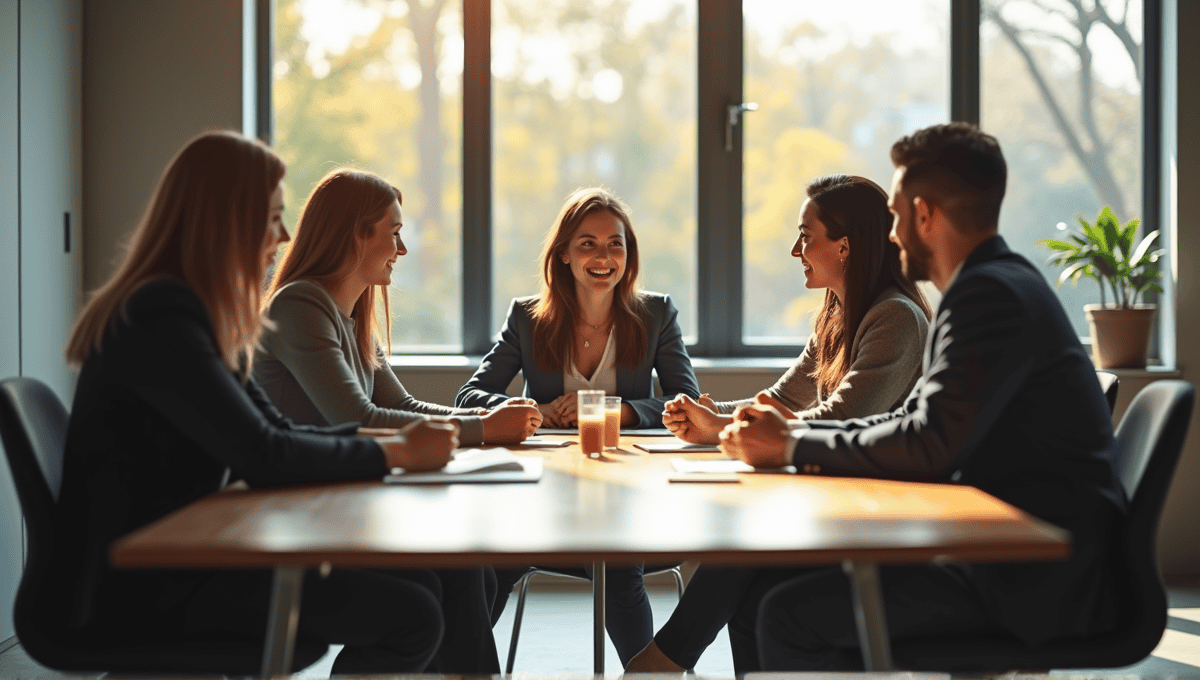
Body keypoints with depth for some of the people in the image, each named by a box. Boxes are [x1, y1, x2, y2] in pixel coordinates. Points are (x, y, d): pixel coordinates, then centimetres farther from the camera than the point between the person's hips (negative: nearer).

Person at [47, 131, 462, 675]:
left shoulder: (195, 313, 14)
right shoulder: (160, 319, -18)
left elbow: (273, 432, 14)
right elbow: (261, 457, -23)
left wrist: (395, 440, 0)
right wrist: (396, 452, -11)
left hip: (183, 558, 10)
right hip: (141, 589, -10)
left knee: (420, 585, 2)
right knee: (410, 619, -17)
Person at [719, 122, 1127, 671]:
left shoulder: (991, 294, -16)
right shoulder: (996, 284, 17)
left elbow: (930, 446, -24)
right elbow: (913, 422, 17)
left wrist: (794, 446, -12)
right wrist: (788, 434, 5)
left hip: (1034, 580, -10)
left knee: (791, 616, -22)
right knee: (757, 590, 2)